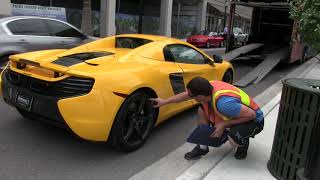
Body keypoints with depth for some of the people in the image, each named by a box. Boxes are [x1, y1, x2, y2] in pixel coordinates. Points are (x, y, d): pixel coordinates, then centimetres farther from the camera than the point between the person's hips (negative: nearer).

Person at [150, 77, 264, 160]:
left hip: (254, 120, -7)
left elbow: (251, 114, -33)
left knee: (234, 140, -35)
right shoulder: (208, 86, -17)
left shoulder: (224, 103, -41)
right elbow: (185, 95, -1)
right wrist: (165, 101, 7)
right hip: (234, 114, 7)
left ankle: (243, 141, 4)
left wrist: (224, 124, -26)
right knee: (202, 110, -5)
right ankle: (202, 147, 6)